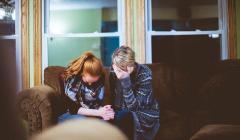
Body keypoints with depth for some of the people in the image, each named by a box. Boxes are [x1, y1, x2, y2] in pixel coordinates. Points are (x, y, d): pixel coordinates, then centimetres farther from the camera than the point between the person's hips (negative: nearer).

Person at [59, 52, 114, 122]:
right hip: (70, 114, -4)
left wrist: (104, 112, -25)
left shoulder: (100, 79, -3)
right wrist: (99, 112, -28)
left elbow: (98, 104, -1)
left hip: (91, 114, 4)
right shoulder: (71, 78, -17)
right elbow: (72, 108, -18)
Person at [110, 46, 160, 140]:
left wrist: (125, 81, -37)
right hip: (123, 111, 4)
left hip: (144, 112, -3)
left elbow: (134, 106, -27)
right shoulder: (113, 72, -10)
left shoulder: (144, 74, -22)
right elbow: (113, 98, 2)